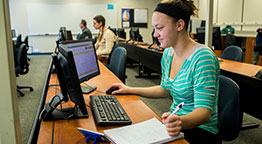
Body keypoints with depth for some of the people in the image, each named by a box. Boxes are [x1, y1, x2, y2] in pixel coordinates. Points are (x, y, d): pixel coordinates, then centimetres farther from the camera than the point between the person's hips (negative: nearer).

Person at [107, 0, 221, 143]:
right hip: (175, 121, 7)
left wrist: (180, 122, -47)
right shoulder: (168, 54, 3)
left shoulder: (202, 58, -22)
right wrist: (131, 90, 12)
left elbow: (204, 111, -26)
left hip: (200, 130, -6)